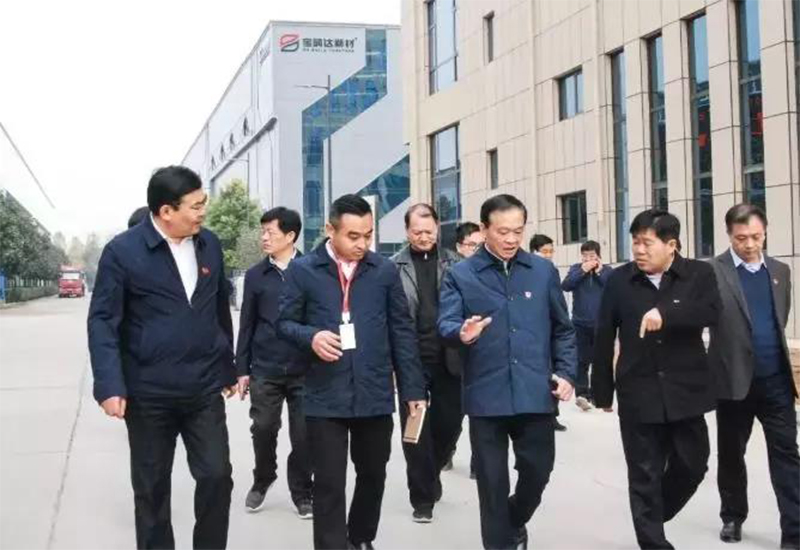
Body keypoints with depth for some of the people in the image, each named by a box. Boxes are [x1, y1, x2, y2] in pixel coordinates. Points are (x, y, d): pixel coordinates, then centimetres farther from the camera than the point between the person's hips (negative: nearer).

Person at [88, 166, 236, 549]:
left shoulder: (210, 244, 4)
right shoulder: (123, 250, -10)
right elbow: (102, 321, -10)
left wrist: (228, 368, 17)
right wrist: (110, 385, -18)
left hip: (205, 389, 3)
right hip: (148, 393, -3)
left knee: (217, 476, 2)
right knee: (151, 488, 10)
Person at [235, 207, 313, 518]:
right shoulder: (255, 275, 5)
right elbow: (247, 325, 8)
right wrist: (242, 369, 5)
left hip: (304, 369, -2)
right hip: (265, 369, 2)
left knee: (303, 434, 3)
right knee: (263, 429, 5)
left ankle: (301, 492, 20)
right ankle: (262, 481, 31)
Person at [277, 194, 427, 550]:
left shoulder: (385, 271, 4)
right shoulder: (302, 270, -1)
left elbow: (402, 332, 6)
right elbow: (285, 323, 3)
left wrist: (413, 388, 4)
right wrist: (311, 337, -19)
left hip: (375, 395, 3)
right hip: (325, 397, -2)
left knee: (373, 475, 17)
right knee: (329, 484, 1)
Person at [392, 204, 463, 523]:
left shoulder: (454, 263, 5)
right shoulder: (394, 267, -2)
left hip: (448, 359, 2)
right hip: (411, 361, -2)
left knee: (449, 423, 10)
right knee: (415, 430, 3)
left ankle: (430, 475, 37)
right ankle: (423, 497, 15)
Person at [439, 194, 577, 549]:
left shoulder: (544, 271, 8)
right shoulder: (460, 275, 0)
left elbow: (562, 330, 13)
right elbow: (445, 323, -11)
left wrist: (566, 372, 2)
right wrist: (461, 333, -33)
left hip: (535, 394, 2)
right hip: (486, 396, -2)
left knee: (538, 470, 10)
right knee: (492, 481, 6)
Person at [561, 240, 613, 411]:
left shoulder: (607, 270, -1)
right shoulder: (576, 269, 1)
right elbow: (565, 286, -13)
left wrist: (600, 272, -16)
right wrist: (583, 271, -17)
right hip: (580, 324, -1)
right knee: (582, 360, -5)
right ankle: (582, 393, -6)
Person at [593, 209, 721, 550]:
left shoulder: (699, 274, -2)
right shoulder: (619, 280, -1)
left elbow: (711, 312, -20)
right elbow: (604, 338, 3)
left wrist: (666, 313, -35)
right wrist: (603, 390, 5)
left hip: (686, 392, 1)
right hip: (638, 394, -1)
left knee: (693, 464, 12)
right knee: (645, 475, 4)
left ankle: (652, 517, 38)